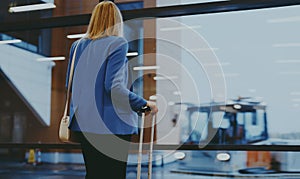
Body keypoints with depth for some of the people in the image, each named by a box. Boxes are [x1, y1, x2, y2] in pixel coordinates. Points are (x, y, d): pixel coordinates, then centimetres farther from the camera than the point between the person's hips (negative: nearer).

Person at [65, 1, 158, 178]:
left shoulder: (78, 46, 9)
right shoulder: (117, 44, -10)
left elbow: (70, 84, 16)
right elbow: (113, 85, -19)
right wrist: (143, 104, -10)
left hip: (82, 123, 7)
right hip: (111, 125, -6)